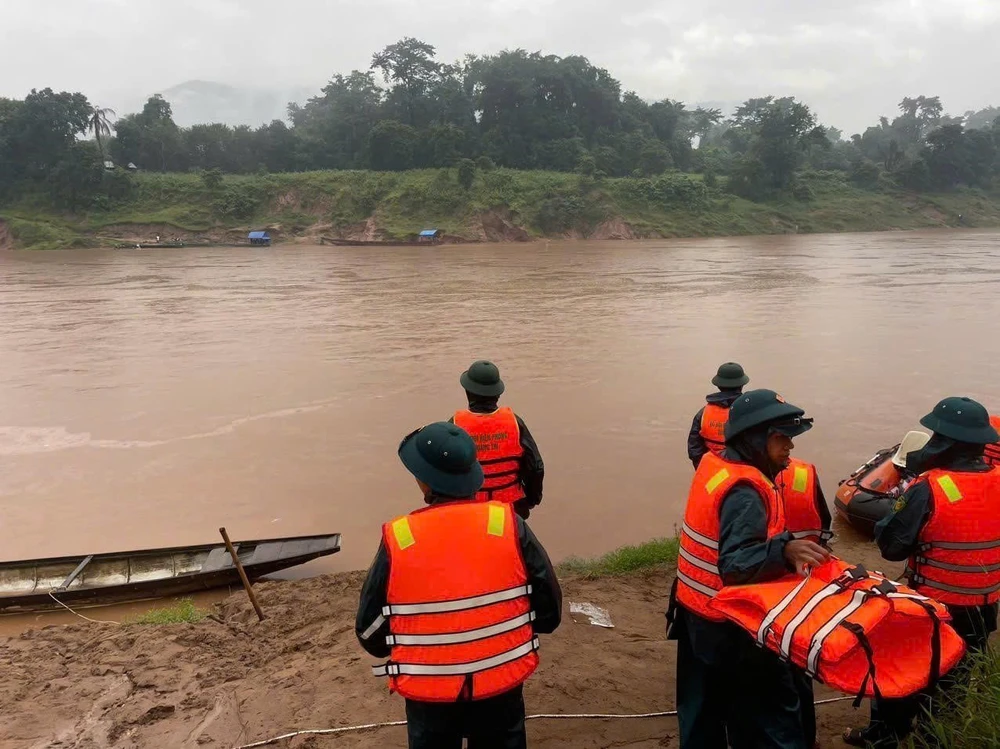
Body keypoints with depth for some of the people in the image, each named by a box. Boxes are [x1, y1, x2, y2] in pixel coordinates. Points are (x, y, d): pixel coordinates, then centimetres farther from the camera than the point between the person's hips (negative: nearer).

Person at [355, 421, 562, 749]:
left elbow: (370, 629, -7)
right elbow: (548, 601, -6)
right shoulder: (509, 525, -16)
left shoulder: (398, 540, -18)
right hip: (502, 680, 1)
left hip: (428, 689, -1)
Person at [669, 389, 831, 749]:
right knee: (772, 715, 6)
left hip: (696, 610, 9)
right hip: (731, 624, -9)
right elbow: (736, 565, -32)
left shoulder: (713, 463, 1)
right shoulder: (746, 491, -25)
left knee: (703, 711, 21)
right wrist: (784, 550, -44)